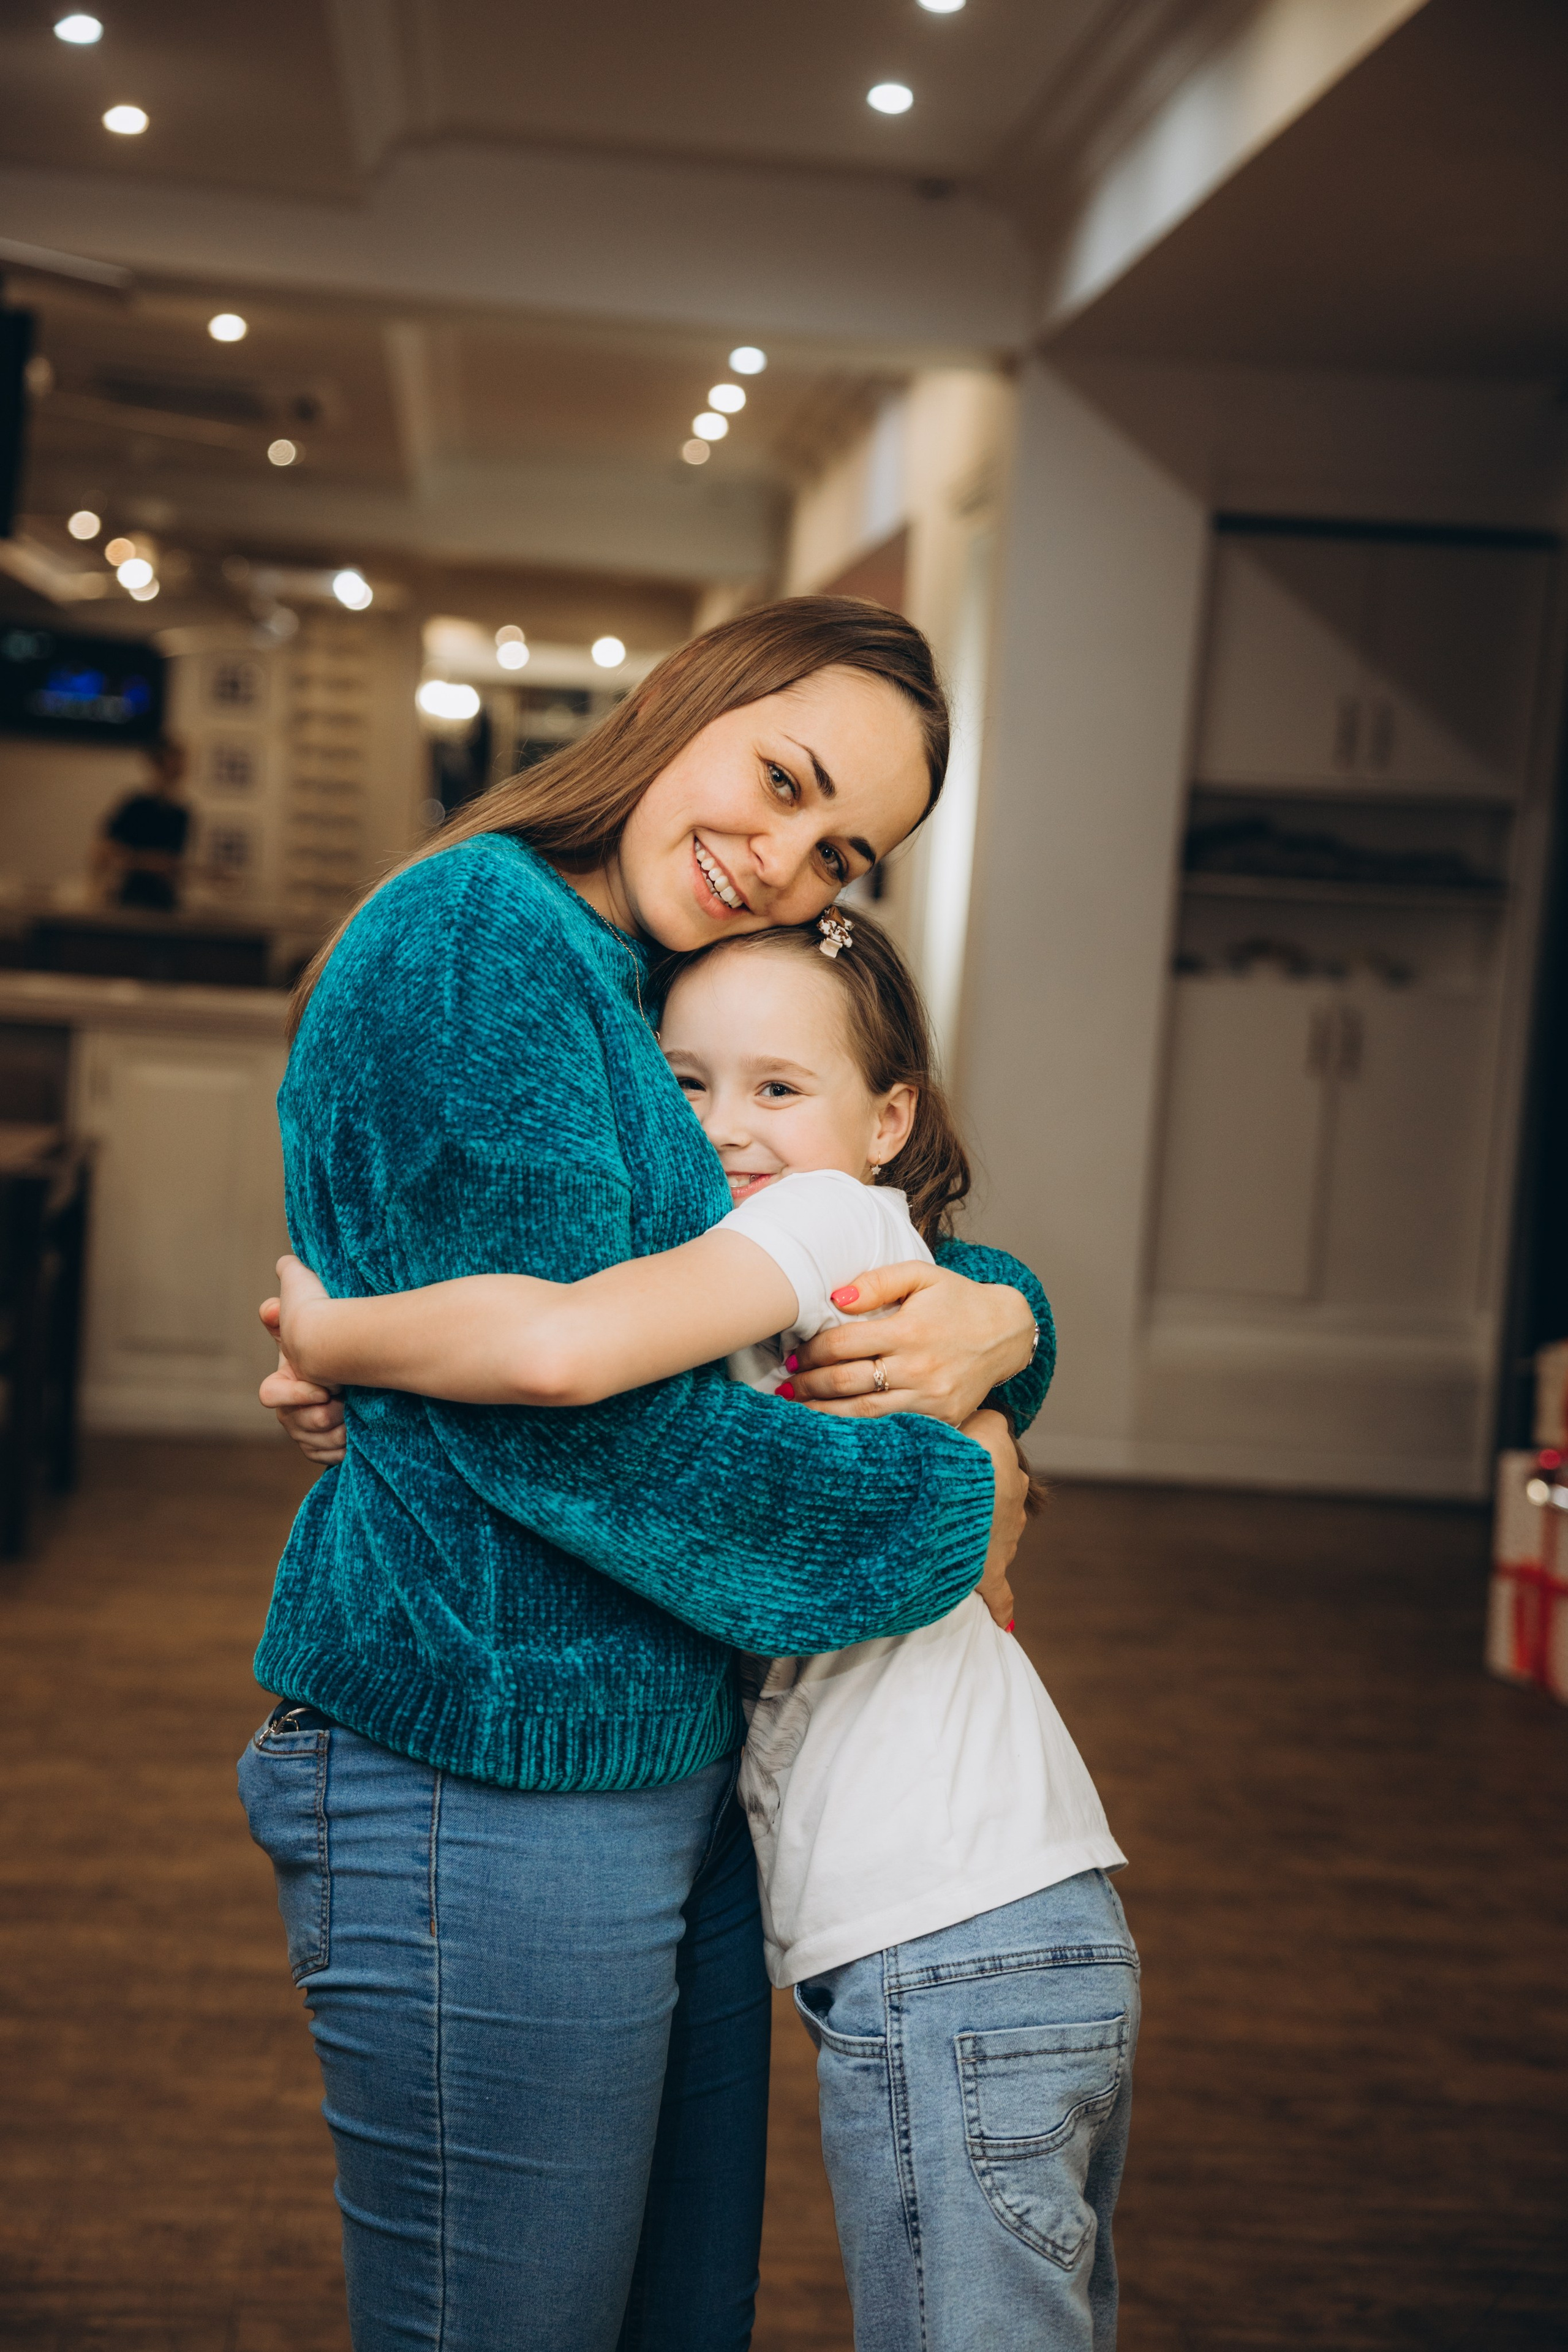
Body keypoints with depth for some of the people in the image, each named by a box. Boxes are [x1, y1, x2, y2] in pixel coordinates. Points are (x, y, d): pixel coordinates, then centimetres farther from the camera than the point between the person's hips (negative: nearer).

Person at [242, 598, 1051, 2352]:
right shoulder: (478, 930, -13)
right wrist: (943, 1504, -11)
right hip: (488, 1790, -9)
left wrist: (991, 1314, -7)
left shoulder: (671, 1005, 15)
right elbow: (560, 1403, -21)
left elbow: (944, 1265, 19)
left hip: (679, 1774, 9)